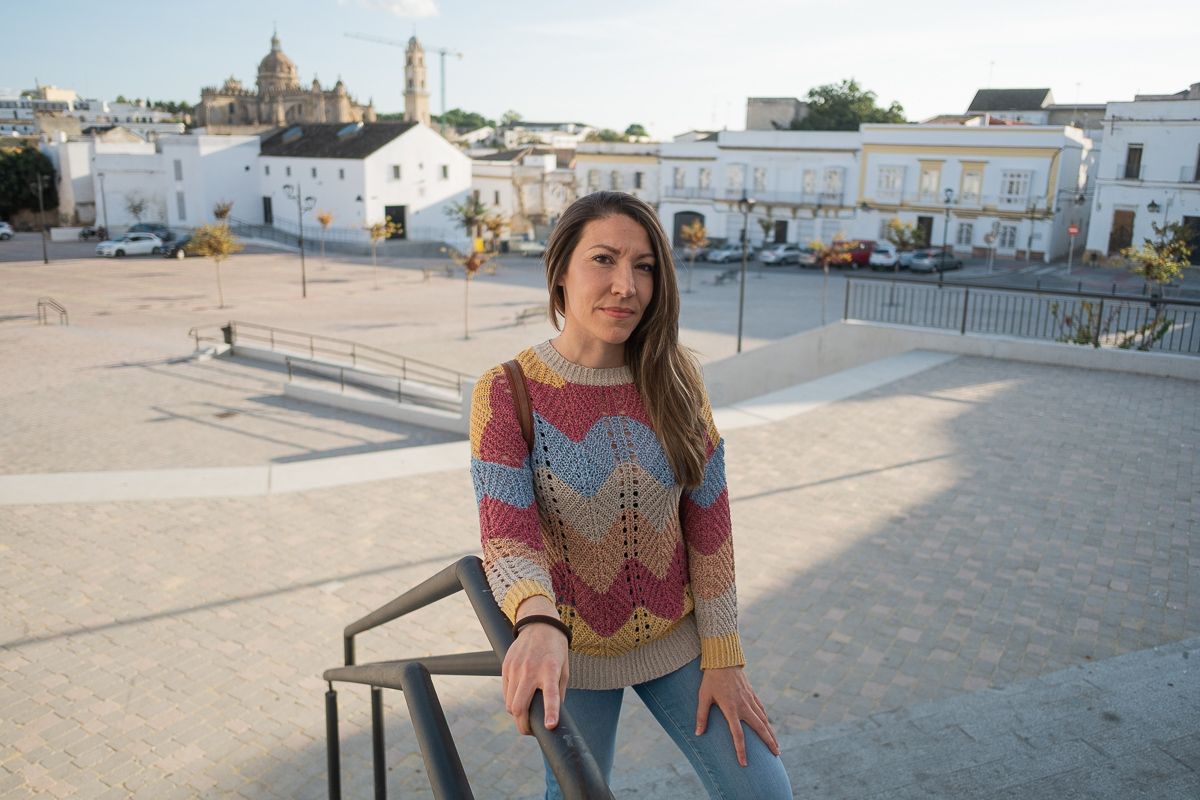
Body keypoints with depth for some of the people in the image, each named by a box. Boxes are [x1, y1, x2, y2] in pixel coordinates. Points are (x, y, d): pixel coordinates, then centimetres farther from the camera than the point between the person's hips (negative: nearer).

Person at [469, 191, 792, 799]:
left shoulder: (674, 377, -9)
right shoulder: (507, 394, -17)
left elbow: (709, 519, -6)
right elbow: (507, 537, -24)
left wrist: (723, 656, -5)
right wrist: (538, 623, -45)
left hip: (676, 639, 2)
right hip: (574, 654, -2)